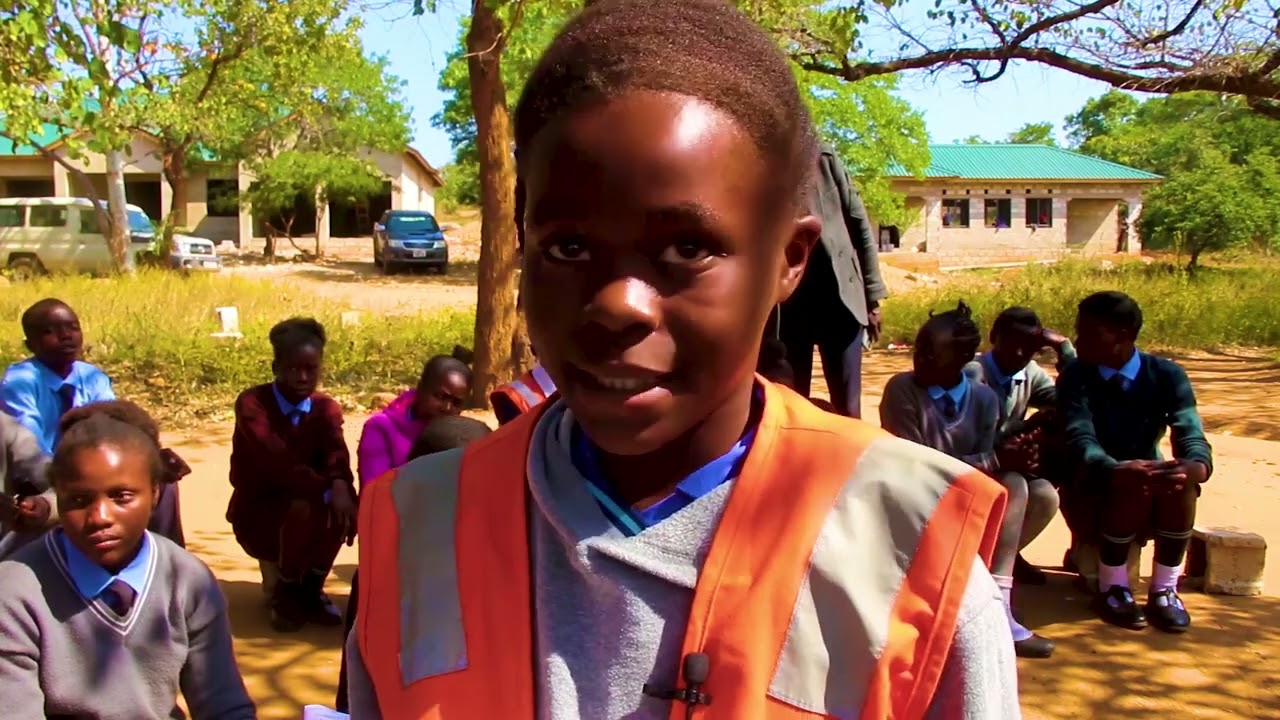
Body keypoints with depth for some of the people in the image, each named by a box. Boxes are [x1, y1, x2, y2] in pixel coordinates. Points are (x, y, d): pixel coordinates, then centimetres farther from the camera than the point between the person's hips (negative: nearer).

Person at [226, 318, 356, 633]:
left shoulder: (327, 409, -1)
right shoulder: (252, 403, -16)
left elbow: (336, 453, -22)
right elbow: (275, 459, -31)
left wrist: (340, 485, -45)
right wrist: (326, 490, -43)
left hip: (308, 505, 4)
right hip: (259, 514, -4)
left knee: (342, 504, -28)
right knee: (306, 508, -34)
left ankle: (310, 589, -4)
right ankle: (286, 593, -7)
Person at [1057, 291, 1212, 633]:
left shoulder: (1166, 375, -6)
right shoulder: (1076, 377, -12)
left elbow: (1191, 434, -20)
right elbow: (1081, 440, -28)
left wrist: (1196, 466, -46)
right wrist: (1118, 471, -51)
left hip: (1151, 496, 3)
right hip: (1092, 494, -2)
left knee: (1181, 478, -30)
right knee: (1131, 484, -34)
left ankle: (1164, 590, -17)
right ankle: (1112, 588, -17)